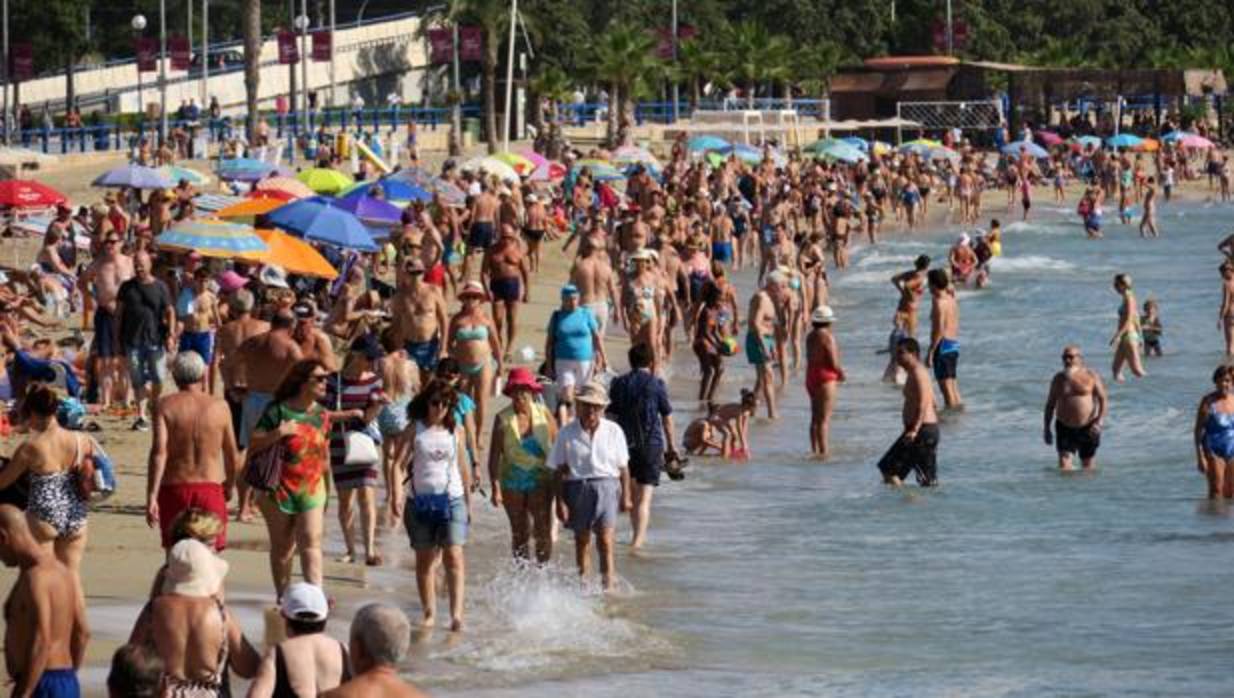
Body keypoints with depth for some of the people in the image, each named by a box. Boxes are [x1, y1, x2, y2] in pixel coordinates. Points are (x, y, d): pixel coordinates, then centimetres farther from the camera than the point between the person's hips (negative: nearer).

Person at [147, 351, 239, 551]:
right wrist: (229, 486, 27)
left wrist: (151, 497, -15)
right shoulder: (219, 407, 1)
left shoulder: (164, 406, -3)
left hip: (174, 489, 0)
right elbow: (233, 455, 8)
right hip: (210, 488, 0)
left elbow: (159, 452, -14)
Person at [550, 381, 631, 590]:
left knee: (605, 539, -11)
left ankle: (608, 584, -12)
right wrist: (560, 501, -2)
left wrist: (626, 496, 7)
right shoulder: (567, 434, 2)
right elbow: (560, 471, 3)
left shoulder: (613, 431, 3)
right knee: (582, 539, 9)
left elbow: (623, 467, 9)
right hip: (577, 488, 1)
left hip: (606, 487, -1)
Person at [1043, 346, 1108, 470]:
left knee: (1087, 465, 9)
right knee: (1063, 465, -14)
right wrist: (1047, 429, 8)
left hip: (1087, 428, -1)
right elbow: (1050, 404, 12)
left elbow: (1103, 400, -5)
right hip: (1065, 427, 1)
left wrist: (1099, 422, -17)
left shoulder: (1090, 376, -4)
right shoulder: (1058, 379, 4)